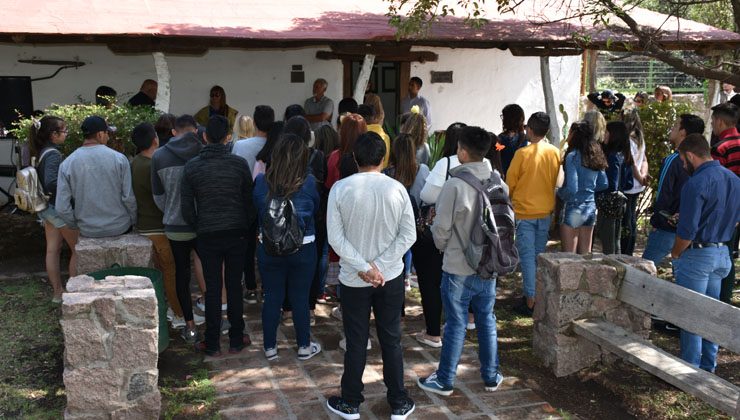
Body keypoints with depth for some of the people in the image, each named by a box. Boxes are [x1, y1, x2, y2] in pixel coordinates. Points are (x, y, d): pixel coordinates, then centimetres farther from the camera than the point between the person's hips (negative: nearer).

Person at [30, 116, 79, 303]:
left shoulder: (40, 153, 7)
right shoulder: (53, 154, -20)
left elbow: (43, 180, 14)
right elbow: (51, 183, -29)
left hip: (45, 208, 9)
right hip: (58, 208, -9)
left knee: (52, 250, 12)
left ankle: (58, 292, 21)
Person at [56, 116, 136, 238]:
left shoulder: (66, 164, -7)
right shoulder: (119, 158, -12)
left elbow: (62, 208, -9)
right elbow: (129, 197, -12)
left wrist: (78, 225, 7)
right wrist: (133, 221, 4)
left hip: (88, 231, 2)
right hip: (120, 228, -2)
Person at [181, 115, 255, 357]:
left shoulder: (192, 167, -5)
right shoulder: (239, 164, -6)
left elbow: (187, 208, -2)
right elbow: (249, 201, -1)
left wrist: (198, 227, 13)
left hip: (208, 236, 0)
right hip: (237, 234, 0)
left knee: (212, 289, 8)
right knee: (234, 287, 10)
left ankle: (212, 344, 15)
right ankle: (236, 340, 19)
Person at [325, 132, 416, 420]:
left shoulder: (340, 189, -10)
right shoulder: (396, 189, -8)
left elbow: (335, 237, -13)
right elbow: (408, 235, -9)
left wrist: (364, 268, -12)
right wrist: (378, 266, -11)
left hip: (353, 280, -1)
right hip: (391, 277, 1)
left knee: (356, 342, 11)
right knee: (391, 340, 13)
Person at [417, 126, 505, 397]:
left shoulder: (455, 185, -19)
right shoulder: (499, 184, -3)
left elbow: (441, 228, -14)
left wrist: (443, 247, 6)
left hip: (458, 268, -5)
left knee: (456, 324, 5)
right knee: (487, 321, 16)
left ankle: (444, 381, 19)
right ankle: (491, 376, 28)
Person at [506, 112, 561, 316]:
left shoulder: (522, 153, -16)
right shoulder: (555, 153, -3)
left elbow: (510, 182, -6)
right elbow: (556, 181, 8)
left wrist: (511, 198, 14)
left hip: (524, 211, -4)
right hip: (545, 210, 5)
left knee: (527, 255, 1)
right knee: (540, 255, 15)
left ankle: (531, 301, 2)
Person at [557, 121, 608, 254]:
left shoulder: (572, 156, -15)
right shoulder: (595, 156, 6)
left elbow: (571, 188, -20)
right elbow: (604, 184, 13)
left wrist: (559, 193, -2)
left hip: (574, 208, -7)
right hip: (590, 207, 7)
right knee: (586, 254, 15)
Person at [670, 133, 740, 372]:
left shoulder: (696, 184, -21)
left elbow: (687, 231, -22)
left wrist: (676, 254, -6)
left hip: (697, 255, -8)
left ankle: (691, 369, 10)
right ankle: (708, 366, 26)